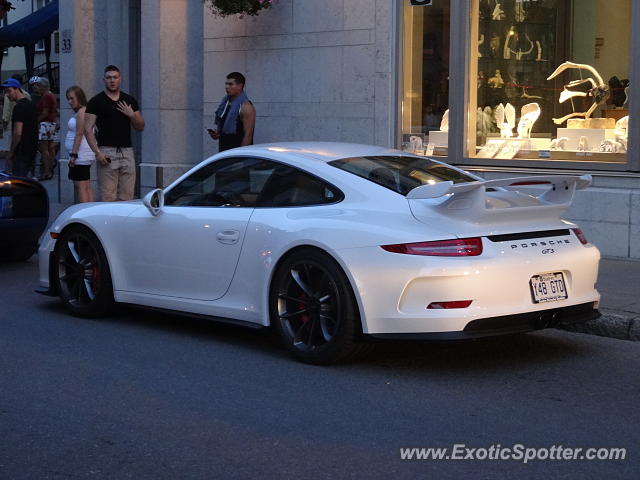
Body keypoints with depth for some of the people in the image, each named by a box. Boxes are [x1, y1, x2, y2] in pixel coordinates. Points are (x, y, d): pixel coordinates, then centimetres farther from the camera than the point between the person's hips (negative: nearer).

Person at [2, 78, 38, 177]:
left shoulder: (19, 107, -16)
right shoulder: (31, 105, 14)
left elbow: (18, 133, -21)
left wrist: (11, 152, -12)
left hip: (21, 151, -9)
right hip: (32, 149, 9)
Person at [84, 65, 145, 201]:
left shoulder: (130, 101, 14)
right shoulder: (96, 101, 1)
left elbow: (140, 127, 17)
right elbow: (88, 129, -3)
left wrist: (132, 115, -4)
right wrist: (97, 152, -14)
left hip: (127, 152, 4)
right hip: (107, 153, -4)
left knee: (127, 198, 3)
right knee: (108, 198, -8)